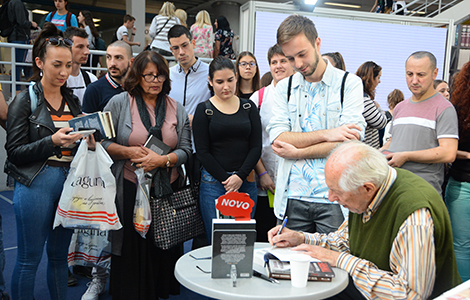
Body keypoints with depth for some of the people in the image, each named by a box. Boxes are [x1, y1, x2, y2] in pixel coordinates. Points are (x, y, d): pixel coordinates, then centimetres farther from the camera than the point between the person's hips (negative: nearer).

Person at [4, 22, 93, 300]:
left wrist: (88, 141, -2)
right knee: (29, 258, 4)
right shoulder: (25, 101, -3)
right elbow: (15, 152, -8)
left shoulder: (72, 101, 13)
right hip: (36, 184, -5)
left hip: (70, 181, 5)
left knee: (60, 255, 14)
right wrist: (52, 142, -20)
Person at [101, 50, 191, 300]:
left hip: (168, 189, 3)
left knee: (163, 247, 8)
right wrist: (128, 152, -14)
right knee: (131, 247, 3)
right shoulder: (119, 103, 1)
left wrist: (162, 160, -12)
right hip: (130, 189, -2)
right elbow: (101, 141, 0)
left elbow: (185, 149, 5)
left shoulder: (176, 109, 9)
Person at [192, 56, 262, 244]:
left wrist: (240, 176, -8)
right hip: (214, 183, -2)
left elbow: (256, 147, 5)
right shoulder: (204, 110, 3)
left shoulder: (248, 107, 10)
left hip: (246, 182, 3)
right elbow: (202, 152, -3)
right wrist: (226, 179, -10)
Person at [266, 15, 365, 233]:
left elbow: (350, 141, -11)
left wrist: (297, 152, -9)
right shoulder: (284, 88, 10)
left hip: (333, 198, -2)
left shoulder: (350, 83, 1)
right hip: (293, 197, 3)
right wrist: (326, 134, -14)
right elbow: (277, 137, -4)